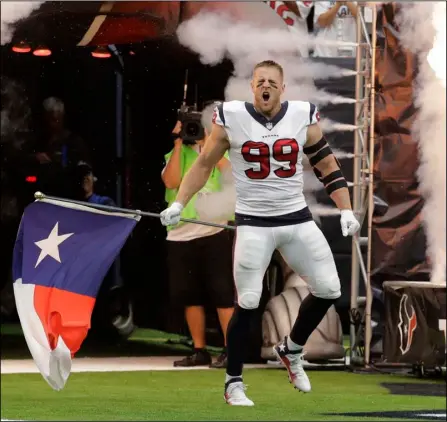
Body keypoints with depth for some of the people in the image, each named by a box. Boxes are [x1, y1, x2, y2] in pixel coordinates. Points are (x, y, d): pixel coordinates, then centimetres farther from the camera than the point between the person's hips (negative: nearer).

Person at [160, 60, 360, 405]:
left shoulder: (303, 117, -1)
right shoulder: (231, 118, -6)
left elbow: (328, 166, 6)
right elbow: (204, 164, 4)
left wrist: (346, 210, -1)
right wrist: (178, 204, -4)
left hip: (297, 219, 3)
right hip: (254, 224, -3)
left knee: (328, 290, 0)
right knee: (248, 302, -8)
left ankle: (292, 350, 25)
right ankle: (233, 382, 8)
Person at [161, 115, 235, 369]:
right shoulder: (175, 155, 12)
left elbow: (231, 175, -13)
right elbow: (171, 182, -6)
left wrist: (207, 143, -9)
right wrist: (179, 144, -5)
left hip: (213, 234, -3)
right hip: (181, 236, 3)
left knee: (222, 294, -6)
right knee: (189, 296, 7)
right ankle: (200, 351, 15)